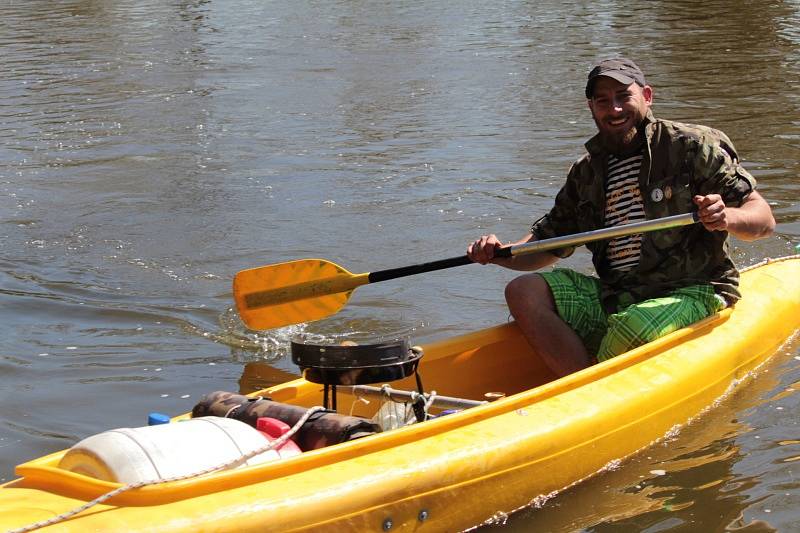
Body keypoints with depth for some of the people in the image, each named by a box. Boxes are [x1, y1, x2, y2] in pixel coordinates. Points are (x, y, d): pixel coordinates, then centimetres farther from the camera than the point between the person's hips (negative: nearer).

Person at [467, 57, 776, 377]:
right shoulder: (586, 173, 15)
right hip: (616, 297, 6)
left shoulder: (692, 147, -3)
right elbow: (548, 245, 21)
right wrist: (499, 253, -1)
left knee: (634, 329, -37)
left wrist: (727, 217, -30)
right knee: (524, 292, -13)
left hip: (690, 294, -6)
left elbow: (764, 220, -7)